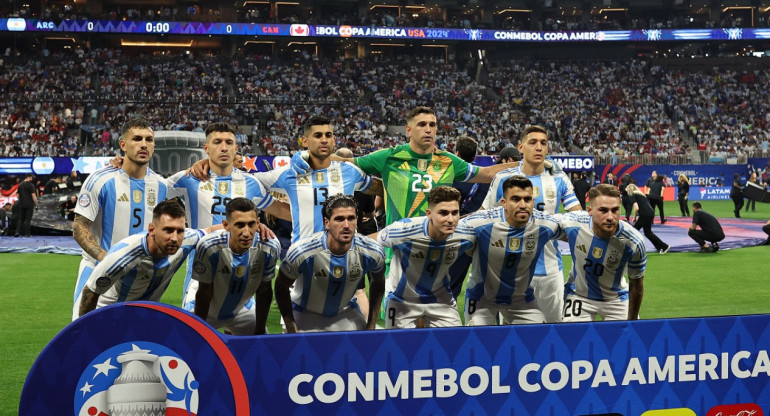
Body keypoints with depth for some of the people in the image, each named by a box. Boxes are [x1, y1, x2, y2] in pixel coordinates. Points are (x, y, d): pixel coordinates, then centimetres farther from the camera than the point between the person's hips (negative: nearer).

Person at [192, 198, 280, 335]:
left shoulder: (270, 248, -26)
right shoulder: (208, 247, -33)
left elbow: (264, 291, -12)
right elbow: (204, 292, -20)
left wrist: (260, 330, -3)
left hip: (243, 311, 2)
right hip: (208, 312, -2)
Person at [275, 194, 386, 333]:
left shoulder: (373, 253, -22)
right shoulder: (301, 252, -30)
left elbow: (378, 283, 0)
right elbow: (282, 287, -15)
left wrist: (371, 326, -2)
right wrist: (292, 331, -16)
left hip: (347, 313, 2)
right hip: (305, 315, -2)